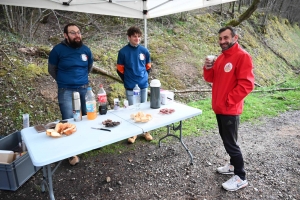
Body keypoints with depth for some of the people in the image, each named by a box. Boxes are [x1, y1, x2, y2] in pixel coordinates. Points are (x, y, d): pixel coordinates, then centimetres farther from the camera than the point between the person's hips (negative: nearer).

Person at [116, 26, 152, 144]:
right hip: (130, 87, -2)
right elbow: (120, 70, 1)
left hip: (143, 85, 3)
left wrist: (143, 78, 13)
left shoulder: (144, 51, 0)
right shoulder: (123, 52, -7)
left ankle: (145, 131, 27)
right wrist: (127, 81, 8)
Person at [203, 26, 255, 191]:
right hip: (219, 108, 8)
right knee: (226, 140, 19)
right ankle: (233, 165, 36)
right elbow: (211, 79, 14)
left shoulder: (242, 56, -13)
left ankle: (241, 177, 13)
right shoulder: (221, 57, 13)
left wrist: (228, 100, -19)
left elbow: (246, 84, -20)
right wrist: (208, 69, -6)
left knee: (230, 143, -2)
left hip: (230, 109, -8)